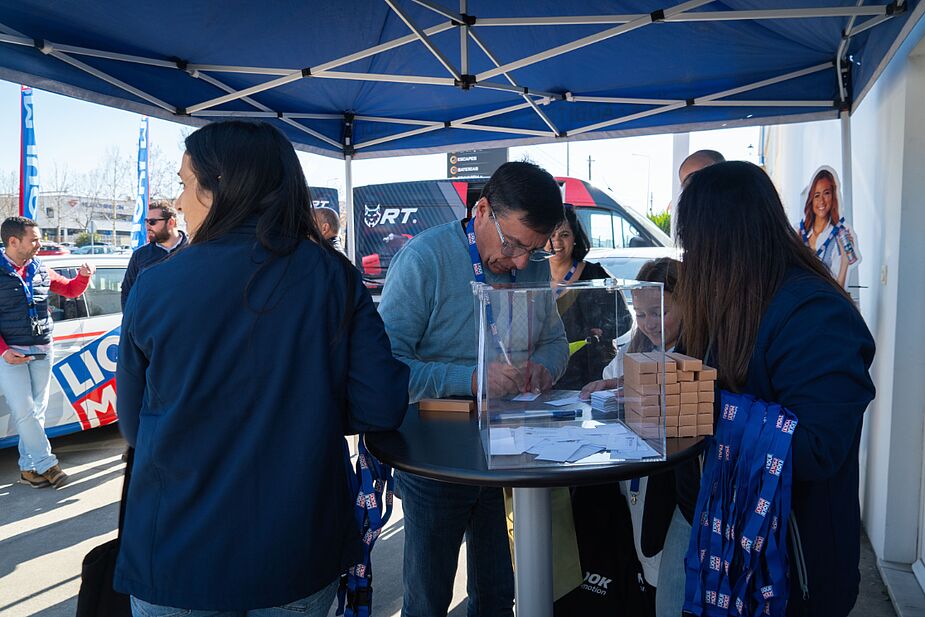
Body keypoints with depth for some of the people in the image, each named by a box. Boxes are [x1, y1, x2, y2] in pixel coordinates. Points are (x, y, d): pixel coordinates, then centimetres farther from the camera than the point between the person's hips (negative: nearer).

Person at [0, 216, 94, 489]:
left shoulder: (40, 271, 6)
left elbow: (70, 290, 19)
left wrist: (84, 275, -1)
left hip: (42, 352, 5)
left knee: (36, 411, 8)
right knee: (24, 412, -8)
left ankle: (28, 466, 17)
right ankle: (46, 463, 2)